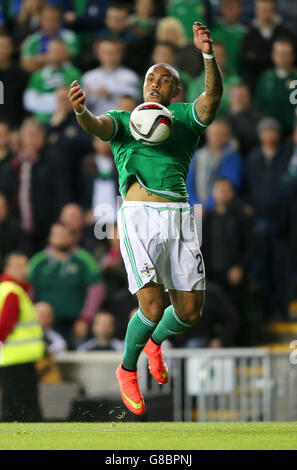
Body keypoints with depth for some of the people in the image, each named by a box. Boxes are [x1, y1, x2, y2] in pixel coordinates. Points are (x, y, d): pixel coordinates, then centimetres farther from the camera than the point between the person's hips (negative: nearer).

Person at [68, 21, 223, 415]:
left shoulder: (186, 117, 17)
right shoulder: (123, 120, 16)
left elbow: (213, 95, -4)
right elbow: (97, 126, -7)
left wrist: (208, 55, -22)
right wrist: (81, 111, -31)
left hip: (179, 218, 3)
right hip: (139, 218, -2)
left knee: (190, 313, 3)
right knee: (152, 308, -15)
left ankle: (155, 343, 37)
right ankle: (128, 369, 13)